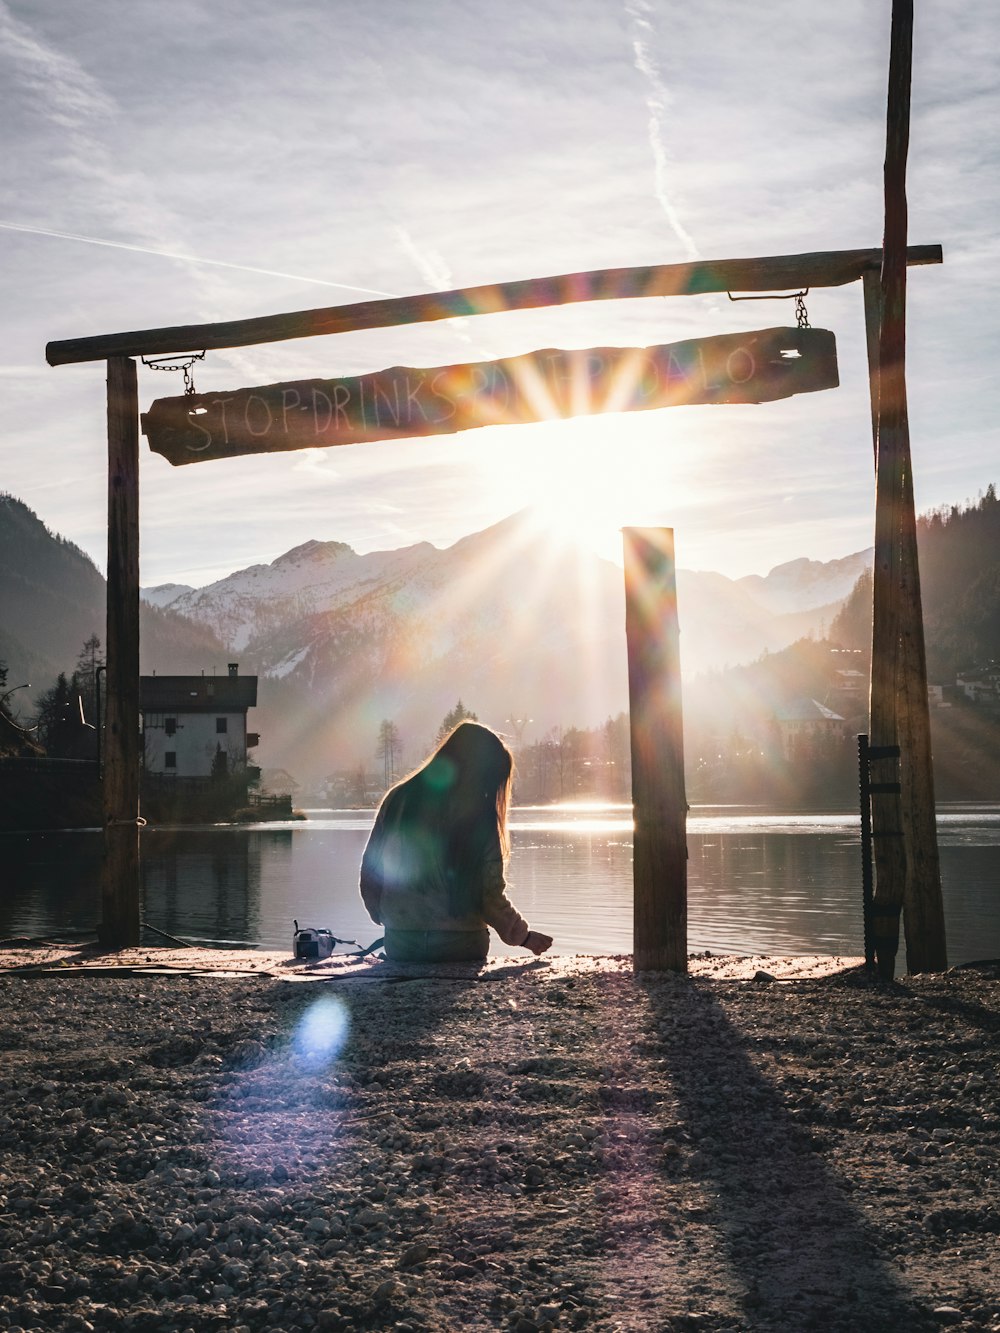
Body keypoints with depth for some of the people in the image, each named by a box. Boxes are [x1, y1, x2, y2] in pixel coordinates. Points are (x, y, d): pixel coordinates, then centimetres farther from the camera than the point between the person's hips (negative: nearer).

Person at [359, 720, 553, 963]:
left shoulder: (398, 800, 0)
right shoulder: (480, 820, -7)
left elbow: (370, 871, 4)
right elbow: (491, 897, -5)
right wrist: (524, 936, 11)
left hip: (399, 944, 2)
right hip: (461, 943, -2)